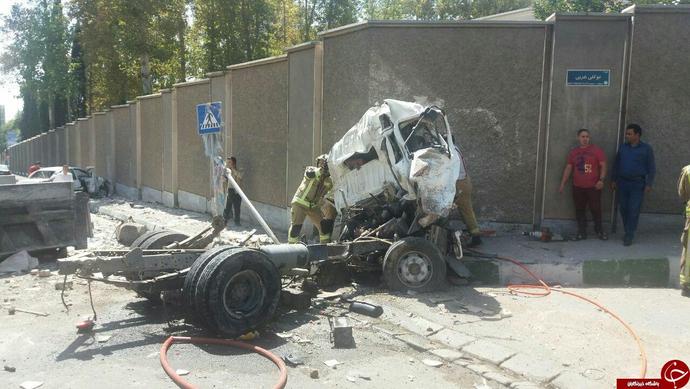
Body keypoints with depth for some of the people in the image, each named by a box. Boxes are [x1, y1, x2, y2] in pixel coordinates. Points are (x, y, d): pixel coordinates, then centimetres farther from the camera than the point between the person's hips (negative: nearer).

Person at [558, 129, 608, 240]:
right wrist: (563, 184, 10)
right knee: (579, 210, 7)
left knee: (596, 209, 1)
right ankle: (582, 232, 16)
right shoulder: (573, 152, 9)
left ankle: (599, 230, 19)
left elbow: (603, 165, -4)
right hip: (577, 187, 3)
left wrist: (601, 179, -18)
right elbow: (568, 168, 12)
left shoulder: (597, 150, -2)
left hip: (593, 187, -3)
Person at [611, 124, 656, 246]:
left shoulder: (646, 149, -1)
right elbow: (616, 165, 14)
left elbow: (651, 168, -1)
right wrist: (613, 180, 9)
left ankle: (629, 236, 0)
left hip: (637, 184, -4)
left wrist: (649, 184, -7)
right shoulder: (623, 147, 8)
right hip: (622, 183, 4)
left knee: (633, 210, -5)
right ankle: (628, 231, 21)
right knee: (623, 208, 7)